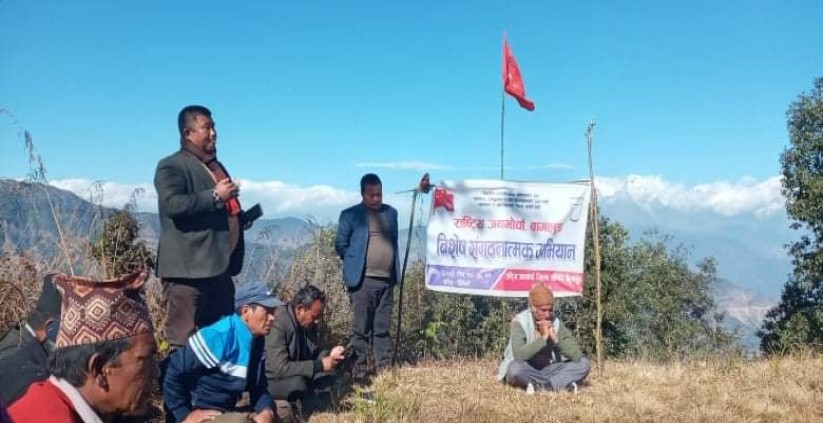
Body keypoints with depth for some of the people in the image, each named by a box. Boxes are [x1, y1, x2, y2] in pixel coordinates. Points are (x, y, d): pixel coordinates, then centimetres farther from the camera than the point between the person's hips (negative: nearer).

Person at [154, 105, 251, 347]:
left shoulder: (215, 165, 22)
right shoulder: (172, 166, -5)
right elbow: (172, 204, -22)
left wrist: (240, 218, 16)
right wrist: (215, 196, -18)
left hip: (220, 265, 9)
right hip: (189, 267, -9)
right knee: (183, 336, -6)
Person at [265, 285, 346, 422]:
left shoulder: (308, 323, -3)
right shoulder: (278, 324, -29)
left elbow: (315, 352, 11)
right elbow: (279, 368, -34)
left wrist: (330, 355, -12)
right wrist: (320, 365, -32)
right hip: (271, 379, -8)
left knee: (326, 380, -10)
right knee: (297, 383, -34)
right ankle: (281, 403, -6)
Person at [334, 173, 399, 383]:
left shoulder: (391, 213, 13)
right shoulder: (350, 215, -1)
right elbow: (340, 244, 2)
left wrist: (394, 268, 14)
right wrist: (356, 262, 4)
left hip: (387, 279, 4)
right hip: (363, 279, -4)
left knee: (383, 328, 10)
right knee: (361, 329, 0)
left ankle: (385, 371, 17)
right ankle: (358, 372, 5)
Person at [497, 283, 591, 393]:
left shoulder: (556, 323, -5)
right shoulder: (520, 322, -17)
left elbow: (576, 355, -12)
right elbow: (519, 355, -33)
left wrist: (556, 339, -25)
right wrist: (543, 338, -31)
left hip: (547, 370, 4)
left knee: (584, 363, -12)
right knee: (516, 368, -38)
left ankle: (538, 384, -23)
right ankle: (562, 383, -21)